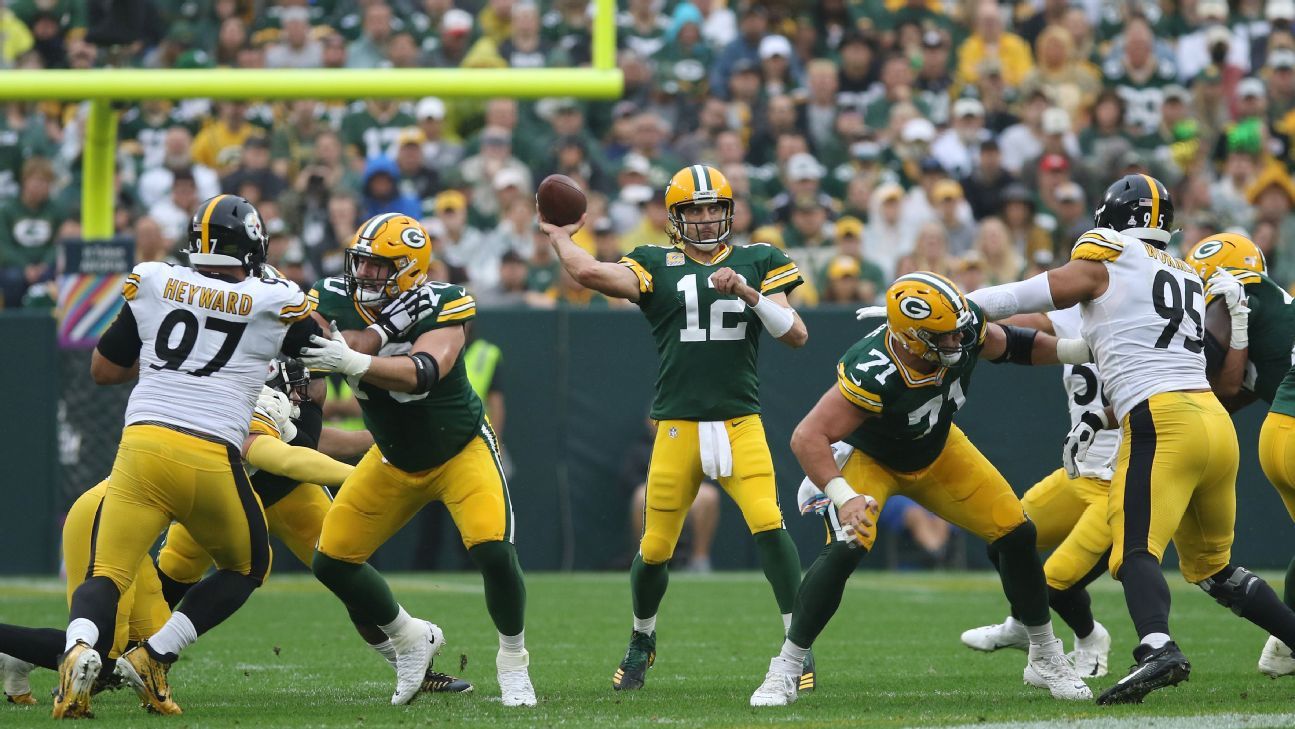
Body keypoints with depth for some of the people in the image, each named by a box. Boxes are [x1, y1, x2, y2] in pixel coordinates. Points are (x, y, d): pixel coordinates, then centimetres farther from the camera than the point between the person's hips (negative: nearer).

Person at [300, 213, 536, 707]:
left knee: (493, 551, -24)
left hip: (462, 449, -5)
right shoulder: (336, 301, -14)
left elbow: (424, 373, -41)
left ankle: (513, 660, 1)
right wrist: (390, 322, -42)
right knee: (332, 562, 0)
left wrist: (355, 362, -54)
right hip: (394, 458, 5)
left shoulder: (443, 305, -25)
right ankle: (411, 640, 24)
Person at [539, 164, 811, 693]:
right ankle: (642, 639, 32)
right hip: (678, 426, 0)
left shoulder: (757, 263, 10)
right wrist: (558, 236, 6)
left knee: (769, 525, -19)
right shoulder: (657, 267, 5)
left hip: (741, 423, 0)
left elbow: (796, 335, 1)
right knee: (655, 549, 4)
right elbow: (589, 273, -10)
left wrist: (750, 293, -11)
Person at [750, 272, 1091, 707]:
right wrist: (843, 498, -54)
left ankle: (1046, 658, 20)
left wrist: (1077, 349, -2)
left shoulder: (967, 328, -25)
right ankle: (784, 671, -15)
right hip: (868, 458, -6)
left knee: (1017, 535, -1)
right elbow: (808, 437, -43)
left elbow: (1009, 345, 0)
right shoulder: (874, 374, -42)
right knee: (846, 549, -29)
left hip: (937, 451, 6)